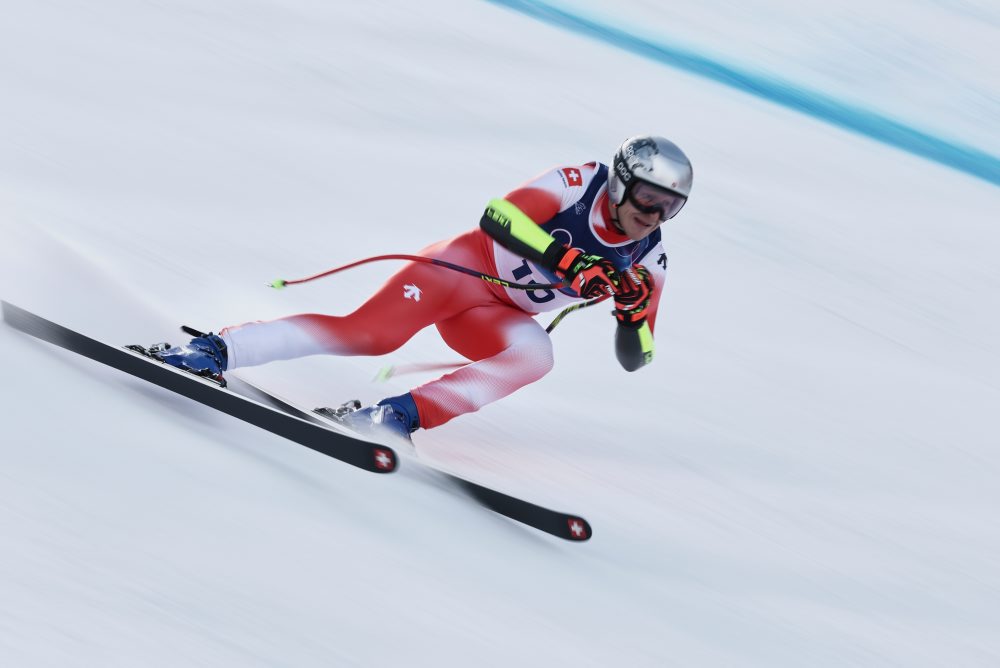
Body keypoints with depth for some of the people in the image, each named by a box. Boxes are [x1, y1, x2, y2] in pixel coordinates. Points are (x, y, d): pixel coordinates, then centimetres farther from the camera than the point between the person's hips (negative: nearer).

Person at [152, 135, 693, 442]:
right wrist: (566, 259, -38)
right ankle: (215, 349, -25)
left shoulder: (647, 265, 0)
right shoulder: (577, 184, -13)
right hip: (465, 267, -5)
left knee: (536, 355, -30)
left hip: (497, 317, 5)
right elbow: (498, 215, -27)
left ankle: (400, 415, -36)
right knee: (369, 334, -28)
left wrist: (634, 311, -21)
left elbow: (635, 359, 1)